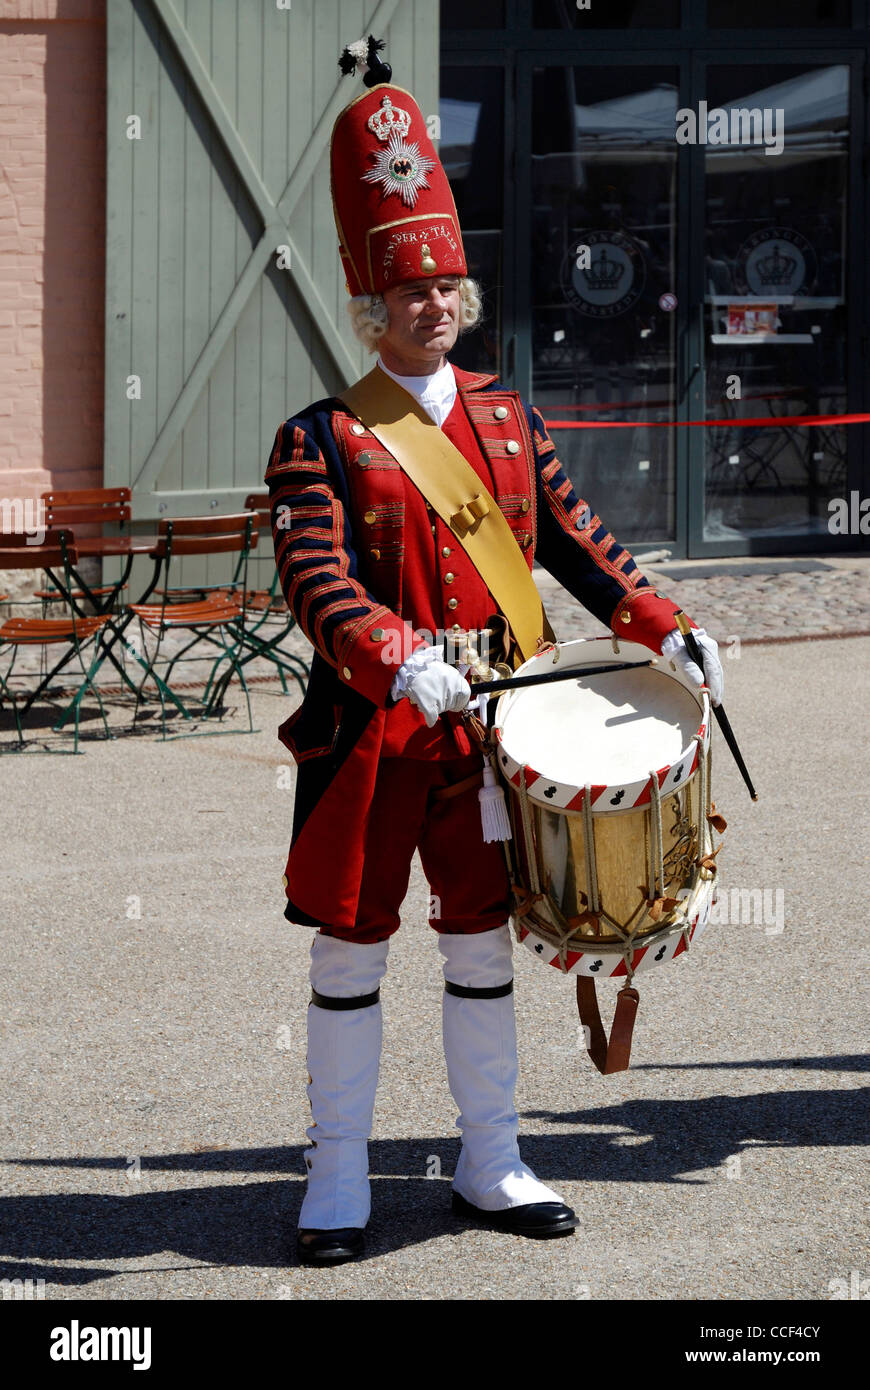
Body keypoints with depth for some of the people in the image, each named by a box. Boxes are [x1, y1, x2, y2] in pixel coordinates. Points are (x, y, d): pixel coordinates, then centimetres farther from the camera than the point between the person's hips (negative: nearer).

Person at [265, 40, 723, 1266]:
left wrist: (660, 626, 3)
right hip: (368, 733, -4)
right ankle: (338, 1178, 12)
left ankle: (490, 1166, 20)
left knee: (483, 944, 10)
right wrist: (398, 663, -34)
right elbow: (316, 579, -18)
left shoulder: (506, 416, 10)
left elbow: (572, 539, 15)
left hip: (490, 727, 4)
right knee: (349, 951, 2)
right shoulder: (319, 441, -6)